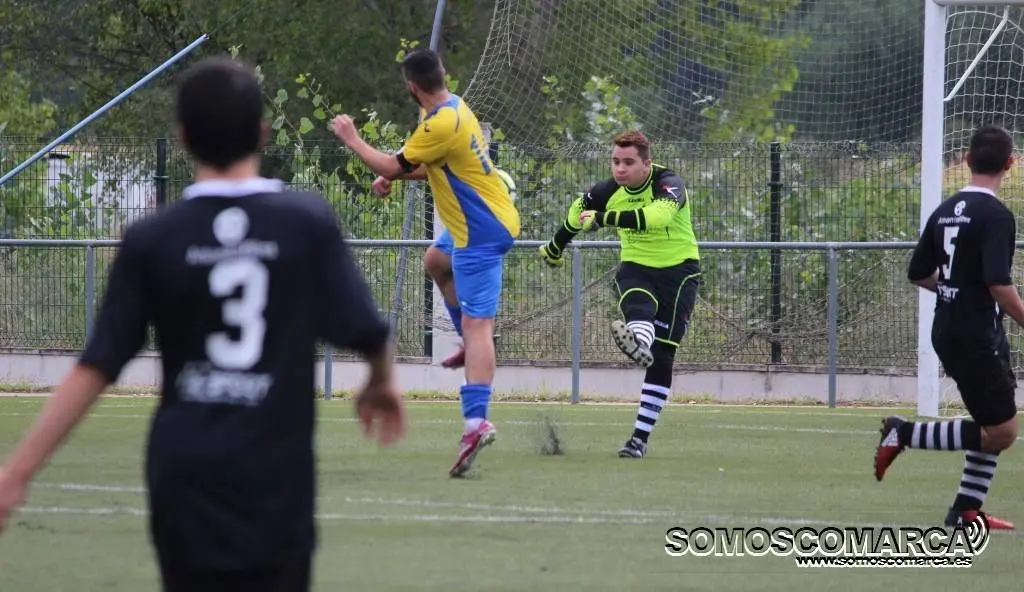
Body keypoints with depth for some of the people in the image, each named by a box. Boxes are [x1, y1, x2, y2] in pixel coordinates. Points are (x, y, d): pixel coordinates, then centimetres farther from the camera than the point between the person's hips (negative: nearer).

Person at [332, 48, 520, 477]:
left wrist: (351, 139, -1)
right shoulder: (454, 107, 7)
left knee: (476, 325, -16)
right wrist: (394, 174, 11)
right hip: (493, 219, 10)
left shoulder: (441, 125, -23)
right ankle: (475, 343, 32)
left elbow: (392, 167, -15)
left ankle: (476, 422, -25)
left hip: (481, 233, -10)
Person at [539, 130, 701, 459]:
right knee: (638, 306, -35)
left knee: (662, 357, -6)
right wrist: (555, 247, 34)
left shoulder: (668, 185, -20)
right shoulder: (609, 190, -4)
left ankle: (641, 437, -3)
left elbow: (658, 214, -44)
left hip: (678, 271, -3)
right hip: (635, 269, 3)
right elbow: (579, 210, 19)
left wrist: (606, 218, -47)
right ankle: (638, 341, -69)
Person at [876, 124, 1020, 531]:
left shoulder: (945, 211, 9)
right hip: (978, 337, -9)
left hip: (947, 330, 9)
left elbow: (919, 274, 15)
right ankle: (905, 434, -5)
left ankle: (966, 510, 13)